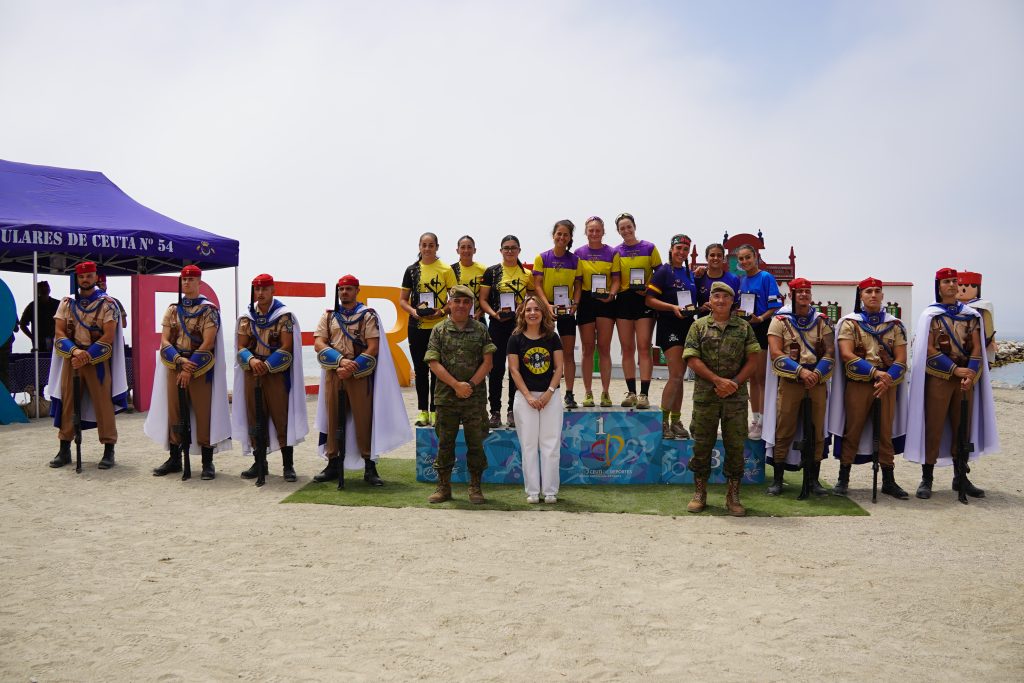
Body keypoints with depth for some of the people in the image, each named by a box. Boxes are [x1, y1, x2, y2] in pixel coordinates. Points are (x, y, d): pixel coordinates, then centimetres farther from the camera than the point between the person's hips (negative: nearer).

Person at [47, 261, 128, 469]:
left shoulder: (107, 304, -3)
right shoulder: (66, 303, 8)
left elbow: (108, 337, -10)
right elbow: (59, 333, 1)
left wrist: (87, 356, -18)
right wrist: (75, 351, -16)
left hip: (98, 361, -3)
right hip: (71, 359, 4)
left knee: (103, 405, -2)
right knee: (67, 404, 7)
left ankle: (109, 451, 4)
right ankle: (65, 450, 17)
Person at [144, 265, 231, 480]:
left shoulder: (209, 309, -3)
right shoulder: (173, 309, 11)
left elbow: (208, 343, -10)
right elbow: (164, 341, 5)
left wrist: (190, 369, -14)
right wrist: (179, 360, -12)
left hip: (201, 368, -4)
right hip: (174, 367, 5)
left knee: (203, 414, -3)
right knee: (174, 413, 8)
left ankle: (207, 462, 4)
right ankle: (174, 459, 19)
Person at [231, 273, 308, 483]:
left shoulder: (284, 316, -3)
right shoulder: (246, 317, 10)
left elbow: (286, 347, -9)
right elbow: (241, 347, 7)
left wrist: (267, 365, -17)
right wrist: (251, 360, -14)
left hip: (277, 374, -4)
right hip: (252, 374, 4)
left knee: (282, 419, -5)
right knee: (255, 419, 8)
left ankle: (288, 465, 1)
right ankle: (260, 463, 18)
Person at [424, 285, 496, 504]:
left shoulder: (480, 329, 6)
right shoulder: (439, 330, 4)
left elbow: (488, 361, 2)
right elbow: (434, 363, -3)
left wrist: (471, 384, -10)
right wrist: (456, 385, -12)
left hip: (475, 397, 0)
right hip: (446, 396, 0)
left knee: (475, 443, 3)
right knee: (445, 443, 6)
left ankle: (475, 488, 13)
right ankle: (443, 487, 16)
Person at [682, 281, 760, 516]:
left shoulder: (744, 327, 8)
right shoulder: (699, 326, 4)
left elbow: (753, 360, 3)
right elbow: (692, 359, -4)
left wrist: (733, 383, -10)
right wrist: (718, 380, -13)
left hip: (736, 397, 1)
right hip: (705, 396, -1)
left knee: (735, 446, 3)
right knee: (702, 445, 4)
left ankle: (733, 497, 14)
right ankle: (699, 494, 16)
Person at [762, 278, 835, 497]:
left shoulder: (822, 321, 11)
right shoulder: (780, 321, 2)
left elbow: (830, 353, 5)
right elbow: (776, 354, -8)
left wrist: (816, 374, -12)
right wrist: (801, 371, -18)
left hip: (817, 383, 3)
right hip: (789, 383, -3)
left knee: (816, 432, 6)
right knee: (784, 431, -2)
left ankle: (814, 479, 16)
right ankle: (777, 480, 6)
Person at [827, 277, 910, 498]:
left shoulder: (895, 324, 9)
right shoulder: (849, 322, 2)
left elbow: (901, 358, 3)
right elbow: (847, 355, -9)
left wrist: (887, 379, -14)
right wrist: (875, 372, -17)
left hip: (887, 385, 2)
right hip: (857, 384, -2)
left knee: (886, 432, 7)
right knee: (852, 431, 1)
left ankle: (888, 481, 15)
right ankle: (843, 479, 10)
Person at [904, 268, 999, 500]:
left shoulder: (971, 315, 10)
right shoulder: (931, 315, -1)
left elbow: (976, 347, 5)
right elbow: (929, 350, -8)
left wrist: (971, 373, -11)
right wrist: (956, 369, -16)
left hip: (966, 378, 4)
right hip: (938, 378, -4)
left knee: (963, 428, 8)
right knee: (934, 427, -4)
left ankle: (961, 478, 19)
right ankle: (926, 479, 2)